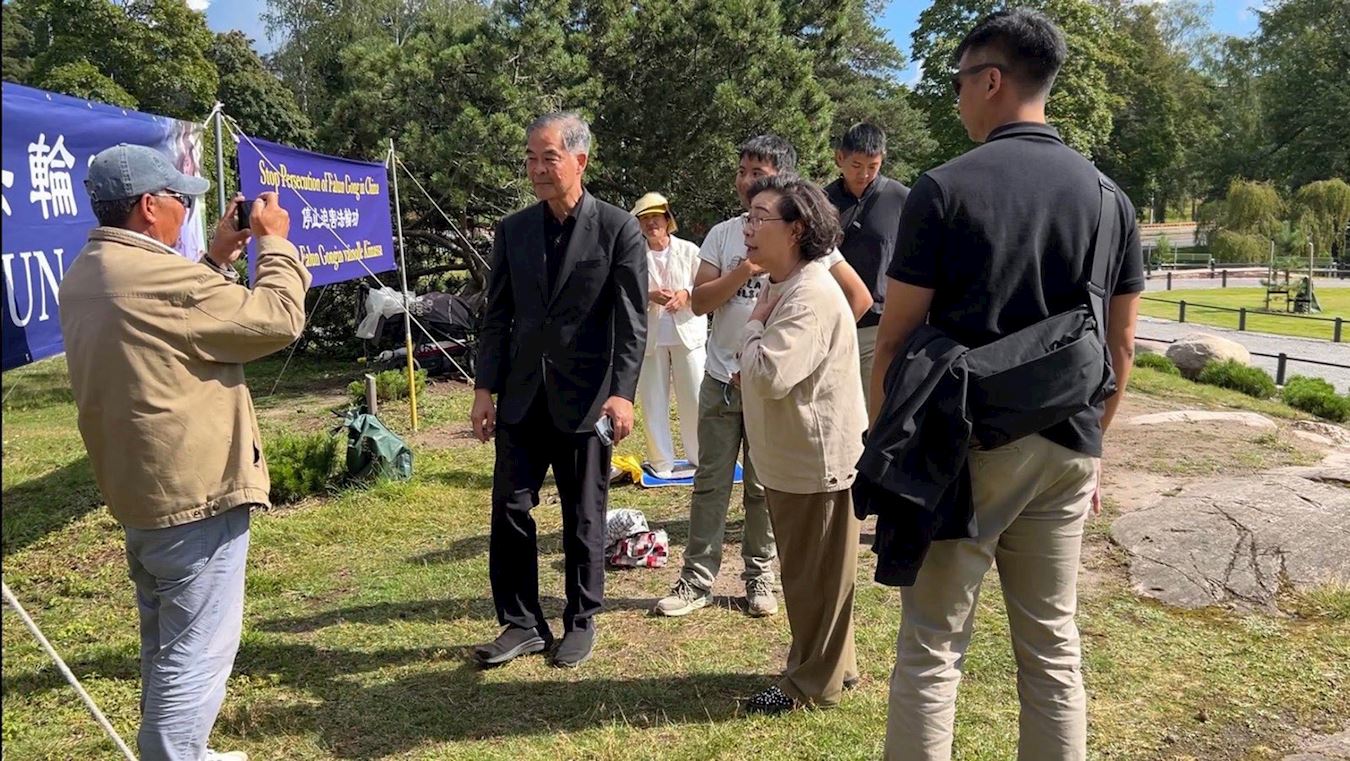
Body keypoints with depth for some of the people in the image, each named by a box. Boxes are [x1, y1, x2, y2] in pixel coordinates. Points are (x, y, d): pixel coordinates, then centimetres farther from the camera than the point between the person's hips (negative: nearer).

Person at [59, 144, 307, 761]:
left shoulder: (86, 276, 10)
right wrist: (275, 243, -2)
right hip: (196, 492, -10)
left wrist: (219, 259, 15)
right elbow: (278, 320, -15)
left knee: (166, 646, 23)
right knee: (197, 653, -3)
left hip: (140, 492, 10)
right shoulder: (157, 275, -21)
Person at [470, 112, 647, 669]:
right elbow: (497, 316, 8)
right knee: (509, 510, 5)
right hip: (522, 396, 4)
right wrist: (485, 387, 1)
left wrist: (623, 393, -16)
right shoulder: (513, 230, 7)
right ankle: (522, 624, 21)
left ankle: (581, 623, 25)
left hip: (586, 398, -4)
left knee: (583, 518, 8)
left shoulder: (619, 229, -5)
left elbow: (632, 321, -8)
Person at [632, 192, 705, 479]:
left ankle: (700, 457, 14)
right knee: (653, 401, 4)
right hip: (650, 336, 0)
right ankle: (661, 462, 14)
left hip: (687, 333, 0)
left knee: (694, 398, 2)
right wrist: (649, 296, -17)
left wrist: (685, 294, -15)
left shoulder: (689, 250, 3)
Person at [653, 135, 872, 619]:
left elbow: (859, 298, -3)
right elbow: (699, 301, -4)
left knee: (765, 487, 8)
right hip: (722, 379, 2)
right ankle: (697, 579, 14)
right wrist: (746, 268, -16)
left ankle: (759, 577, 22)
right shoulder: (722, 235, 4)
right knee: (710, 484, 6)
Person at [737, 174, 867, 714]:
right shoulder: (782, 288, 12)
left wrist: (754, 326, -15)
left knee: (814, 576, 4)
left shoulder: (811, 296, -22)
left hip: (815, 461, -10)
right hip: (794, 459, 11)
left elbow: (769, 375, -30)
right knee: (806, 572, 21)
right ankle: (831, 664, 37)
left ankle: (814, 683, 20)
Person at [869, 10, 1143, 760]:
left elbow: (895, 338, -9)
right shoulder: (1107, 195, 6)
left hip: (964, 443, -4)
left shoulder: (946, 188, -9)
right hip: (1065, 449, 5)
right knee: (1053, 644, 15)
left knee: (932, 646, 5)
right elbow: (1120, 346, 10)